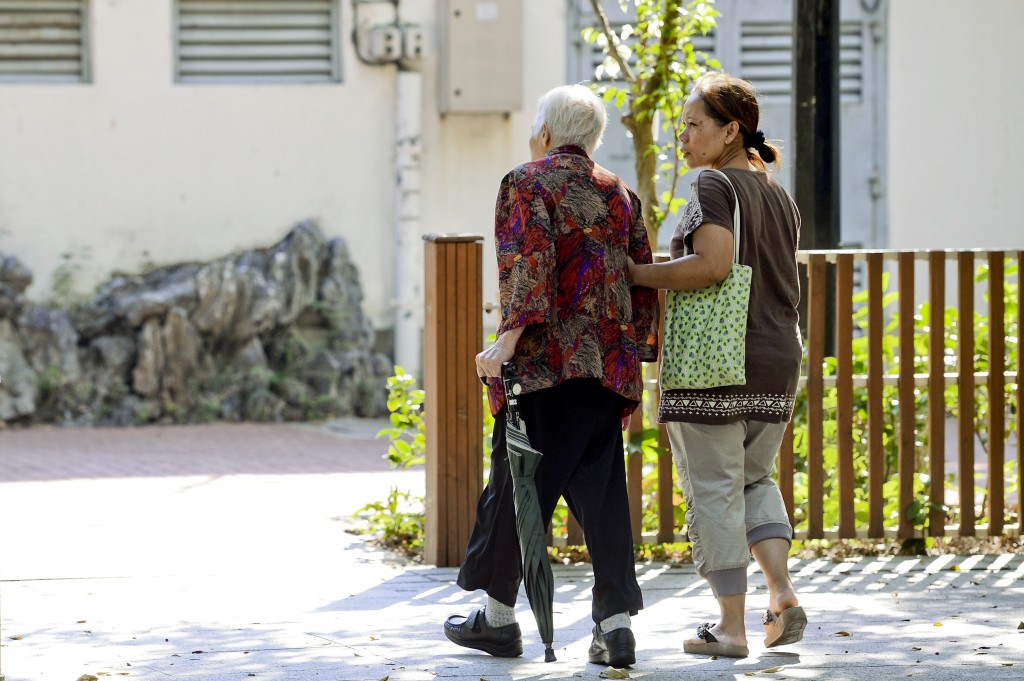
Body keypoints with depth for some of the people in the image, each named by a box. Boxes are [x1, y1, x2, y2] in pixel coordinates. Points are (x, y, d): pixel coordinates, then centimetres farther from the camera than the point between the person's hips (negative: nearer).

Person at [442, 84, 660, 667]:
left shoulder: (528, 183, -3)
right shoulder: (619, 194, 15)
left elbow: (530, 266, -16)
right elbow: (644, 282, 14)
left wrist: (508, 340, -20)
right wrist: (635, 365, 18)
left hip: (544, 358, -5)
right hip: (608, 365, 5)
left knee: (517, 483, 5)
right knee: (601, 491, 4)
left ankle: (499, 617, 14)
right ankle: (615, 623, -5)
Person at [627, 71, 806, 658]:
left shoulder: (715, 187, -11)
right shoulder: (781, 198, 14)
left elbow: (713, 264, -24)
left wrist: (638, 275, -16)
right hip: (777, 361, 7)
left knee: (713, 489, 1)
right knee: (755, 479, 20)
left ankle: (732, 627, 2)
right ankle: (783, 592, 1)